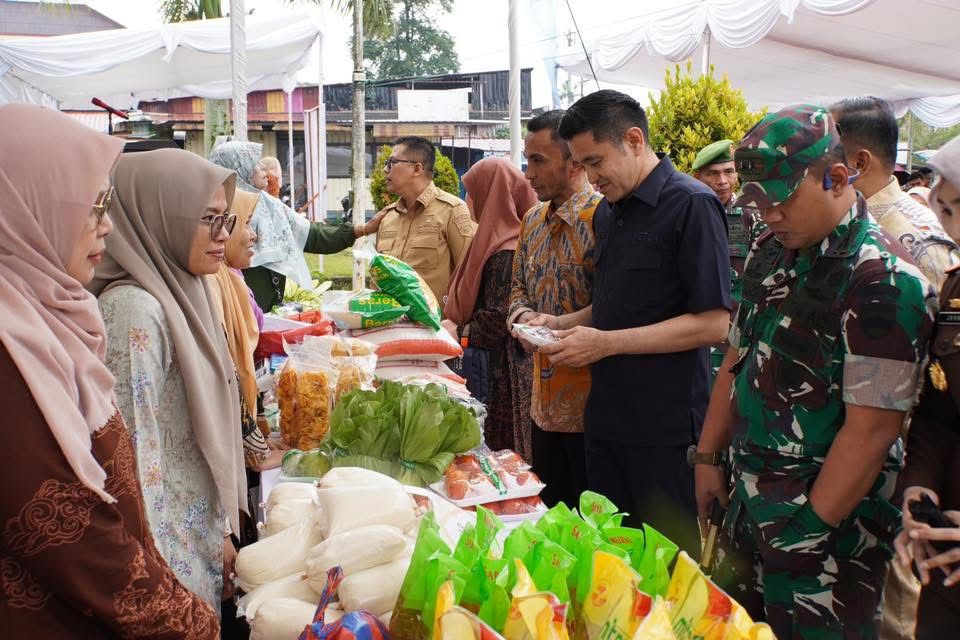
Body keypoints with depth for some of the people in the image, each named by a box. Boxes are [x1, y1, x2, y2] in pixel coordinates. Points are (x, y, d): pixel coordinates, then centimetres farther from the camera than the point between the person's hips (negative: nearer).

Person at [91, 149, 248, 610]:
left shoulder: (182, 292, 4)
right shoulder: (134, 310, -22)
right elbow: (134, 458, -22)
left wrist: (223, 532, 13)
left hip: (202, 534, 8)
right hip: (173, 554, -8)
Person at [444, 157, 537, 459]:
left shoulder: (505, 252, -18)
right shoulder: (496, 242, 12)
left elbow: (498, 321, -21)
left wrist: (458, 332, -9)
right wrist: (452, 318, 10)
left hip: (502, 374, -10)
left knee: (500, 451, 0)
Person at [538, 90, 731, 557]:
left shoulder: (691, 205, -12)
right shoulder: (607, 214, 13)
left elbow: (713, 323, -17)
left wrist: (606, 343, -19)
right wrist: (562, 325, 4)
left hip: (666, 426, -7)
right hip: (606, 415, 7)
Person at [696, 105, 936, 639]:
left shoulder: (884, 279, -19)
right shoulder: (771, 253, 5)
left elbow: (873, 428, -21)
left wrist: (811, 529, -17)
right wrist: (709, 457, 12)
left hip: (827, 523, -7)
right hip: (749, 507, 7)